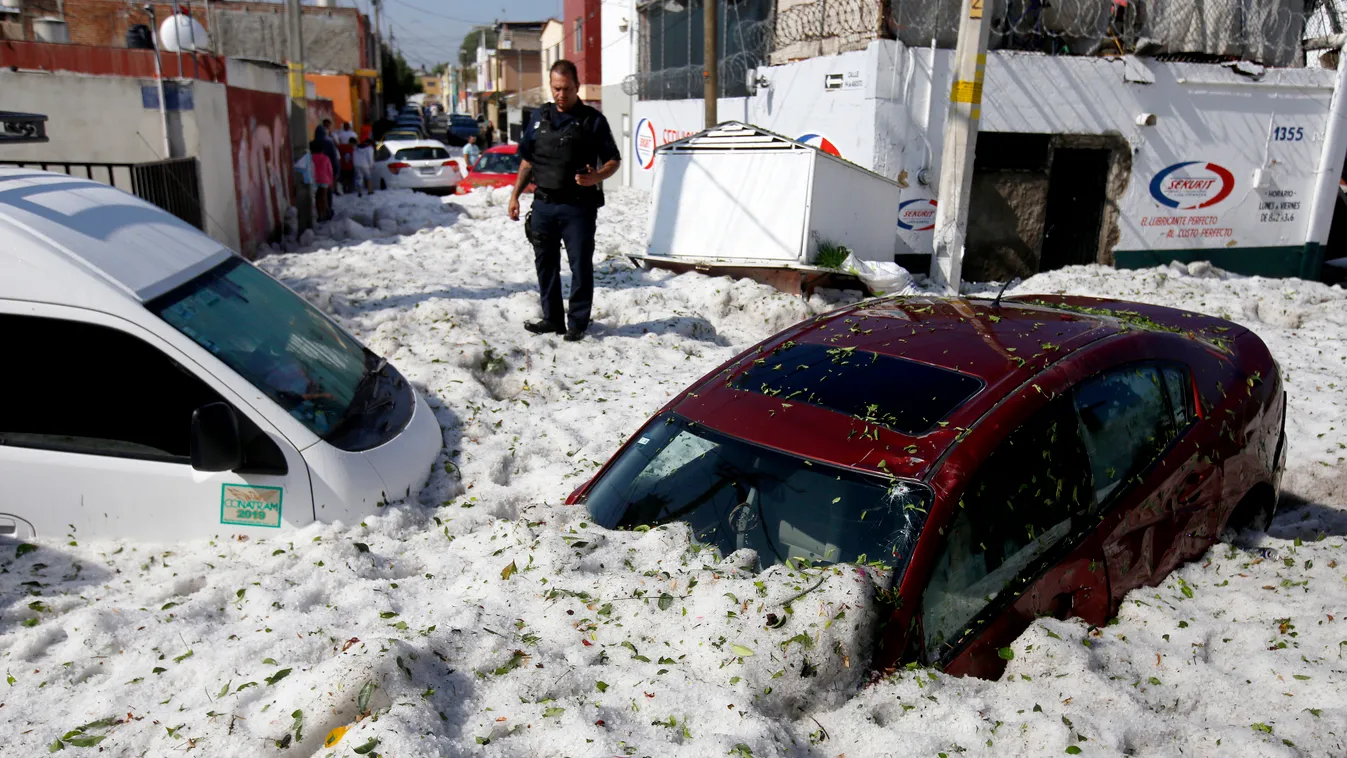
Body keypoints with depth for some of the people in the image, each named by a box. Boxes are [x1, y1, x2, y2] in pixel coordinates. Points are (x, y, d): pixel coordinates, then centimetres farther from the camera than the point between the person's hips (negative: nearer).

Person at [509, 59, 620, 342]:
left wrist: (596, 177, -20)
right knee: (545, 264, 10)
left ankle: (578, 322, 9)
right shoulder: (539, 118, 13)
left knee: (580, 265, -1)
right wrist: (515, 194, 12)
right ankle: (552, 318, 22)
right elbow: (527, 160, 19)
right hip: (543, 204, 5)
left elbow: (613, 160, 1)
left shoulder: (592, 120, 0)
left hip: (578, 206, -5)